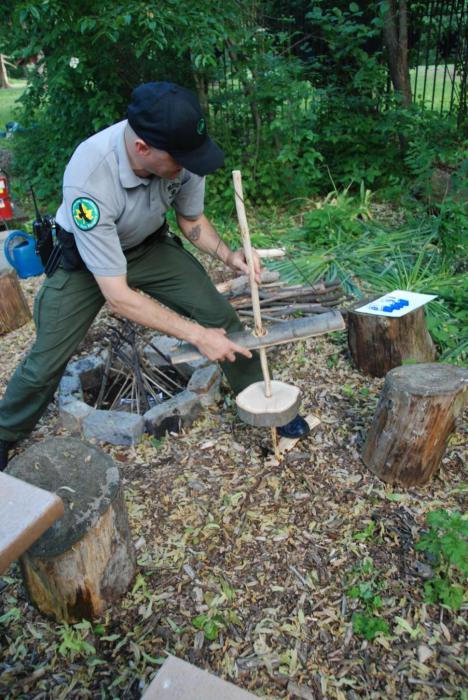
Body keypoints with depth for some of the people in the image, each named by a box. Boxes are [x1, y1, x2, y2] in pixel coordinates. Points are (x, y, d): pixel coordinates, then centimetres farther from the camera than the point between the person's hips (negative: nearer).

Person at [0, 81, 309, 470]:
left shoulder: (181, 153, -25)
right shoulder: (89, 181, -40)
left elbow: (192, 220, -3)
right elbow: (117, 295, -36)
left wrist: (227, 254, -23)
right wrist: (197, 335, -34)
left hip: (149, 246, 4)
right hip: (85, 259, -3)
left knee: (220, 316, -8)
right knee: (46, 362, -3)